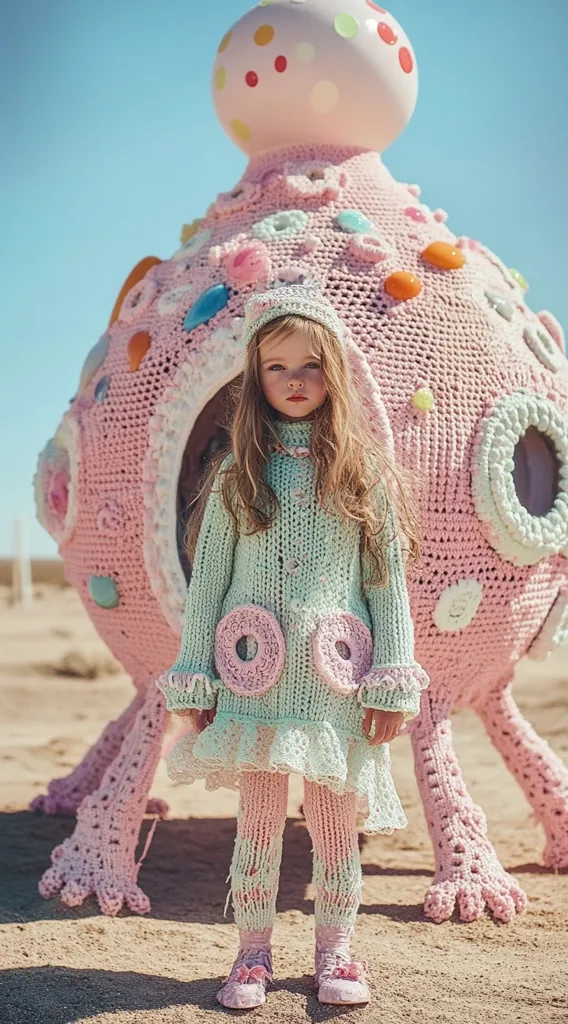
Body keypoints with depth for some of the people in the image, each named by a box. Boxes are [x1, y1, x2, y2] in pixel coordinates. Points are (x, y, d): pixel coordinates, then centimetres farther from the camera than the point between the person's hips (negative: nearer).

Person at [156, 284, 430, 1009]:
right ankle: (252, 955, 21)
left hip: (334, 686, 0)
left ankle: (335, 953, 24)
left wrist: (391, 685, -3)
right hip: (255, 683, 0)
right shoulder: (237, 473, 4)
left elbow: (389, 581, 3)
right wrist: (194, 679, 2)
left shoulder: (365, 471, 3)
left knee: (334, 823, 7)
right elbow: (208, 579, 6)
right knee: (258, 821, 6)